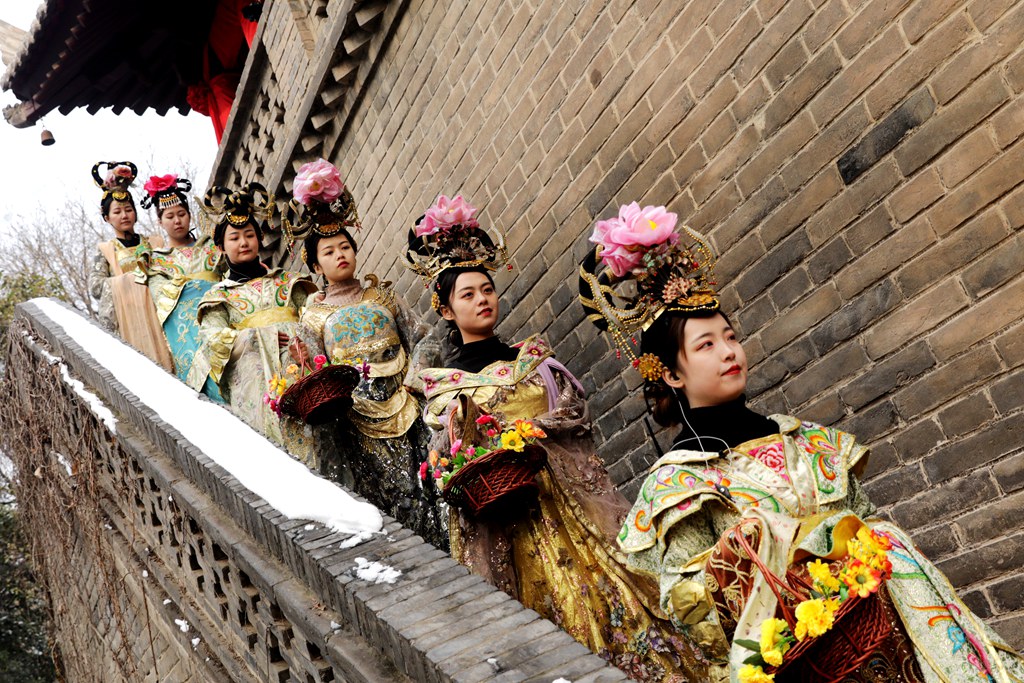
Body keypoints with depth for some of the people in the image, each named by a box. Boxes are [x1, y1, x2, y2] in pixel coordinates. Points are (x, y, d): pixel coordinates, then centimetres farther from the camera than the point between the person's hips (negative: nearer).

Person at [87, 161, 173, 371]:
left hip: (158, 316, 1)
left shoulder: (155, 244, 16)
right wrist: (137, 276, -5)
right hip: (127, 326, -1)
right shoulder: (104, 251, 13)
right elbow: (96, 288, -1)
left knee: (159, 359, -13)